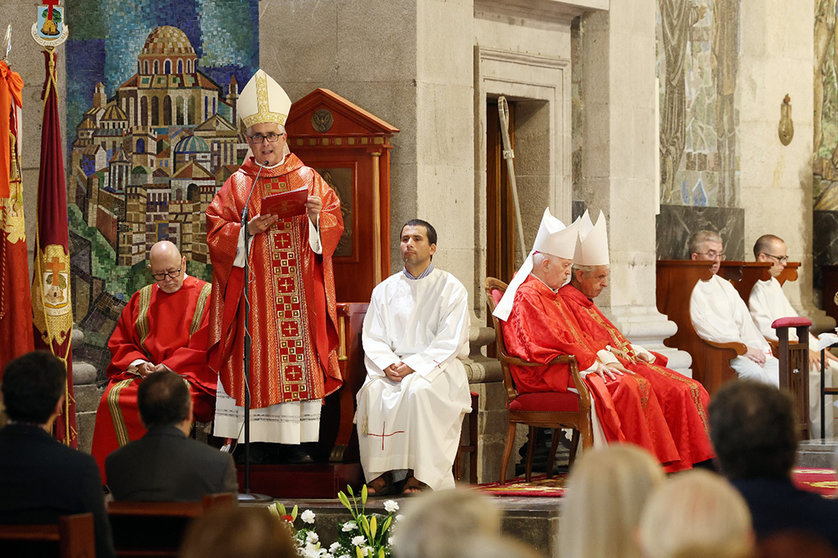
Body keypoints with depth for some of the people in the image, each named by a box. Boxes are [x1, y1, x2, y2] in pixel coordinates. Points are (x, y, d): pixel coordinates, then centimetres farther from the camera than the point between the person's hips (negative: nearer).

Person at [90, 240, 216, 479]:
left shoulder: (206, 295, 5)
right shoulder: (141, 298, 19)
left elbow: (205, 346, -3)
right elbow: (120, 343, 17)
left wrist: (169, 366, -14)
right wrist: (138, 363, -5)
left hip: (189, 375, -4)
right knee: (112, 399, -26)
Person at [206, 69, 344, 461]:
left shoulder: (308, 179, 11)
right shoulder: (237, 184, 8)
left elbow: (335, 223, 7)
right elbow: (216, 233, 1)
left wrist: (316, 216, -14)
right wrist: (249, 230, -15)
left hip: (300, 292, 1)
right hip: (253, 294, -1)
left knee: (299, 364, -2)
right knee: (253, 362, -5)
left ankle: (294, 443, 0)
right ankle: (244, 441, -4)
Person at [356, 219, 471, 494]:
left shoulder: (451, 288, 2)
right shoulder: (385, 289, 14)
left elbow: (449, 342, -7)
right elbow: (372, 337, 8)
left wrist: (413, 366, -19)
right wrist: (388, 364, -13)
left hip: (437, 367, -3)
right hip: (392, 366, 3)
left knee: (417, 389, -36)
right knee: (372, 392, -29)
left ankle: (420, 474, -30)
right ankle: (381, 473, -25)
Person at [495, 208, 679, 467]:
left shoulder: (552, 295, 26)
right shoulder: (527, 296, -7)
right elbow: (551, 340, -16)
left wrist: (604, 358, 6)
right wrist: (594, 363, -12)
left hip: (569, 365, 10)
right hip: (545, 375, -10)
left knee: (639, 385, -11)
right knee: (621, 387, -26)